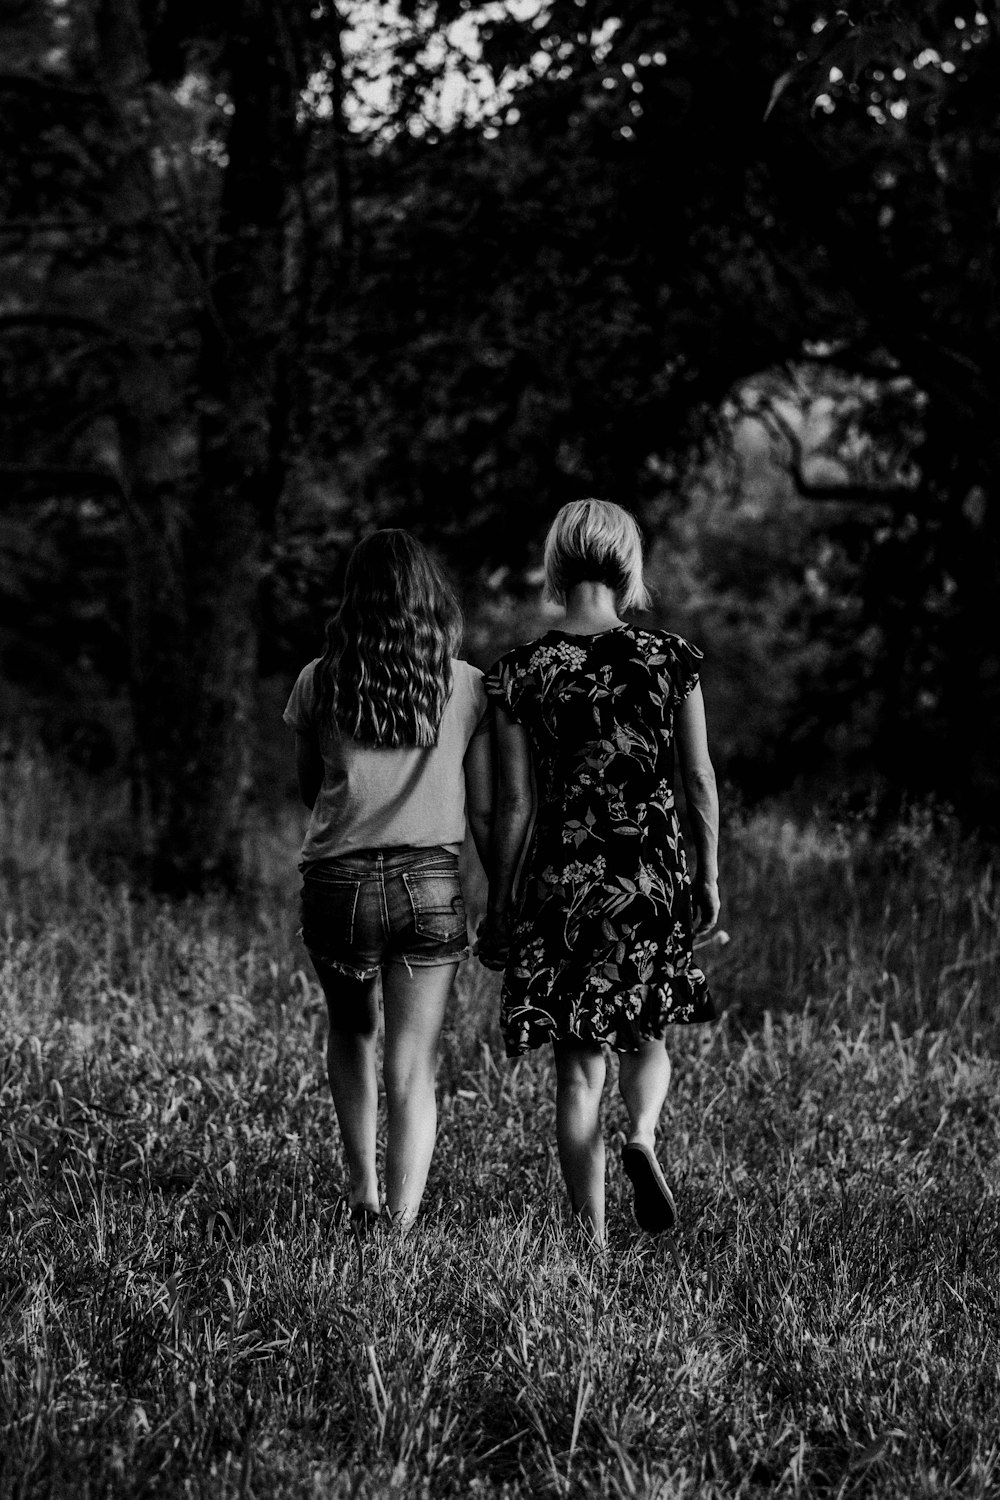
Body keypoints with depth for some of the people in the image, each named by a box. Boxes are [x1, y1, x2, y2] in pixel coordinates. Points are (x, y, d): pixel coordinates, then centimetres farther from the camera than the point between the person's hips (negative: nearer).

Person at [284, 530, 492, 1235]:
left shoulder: (320, 682, -1)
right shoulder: (469, 687, 0)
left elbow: (308, 789, 11)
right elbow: (484, 812, 2)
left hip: (338, 883, 1)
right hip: (431, 884, -1)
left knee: (353, 1032, 26)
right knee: (413, 1070, 2)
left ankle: (362, 1187, 20)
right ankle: (400, 1222, -7)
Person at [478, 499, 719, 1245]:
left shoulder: (521, 673, -6)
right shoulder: (670, 657, -4)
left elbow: (516, 805, -4)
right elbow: (700, 779, 2)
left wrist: (498, 905, 6)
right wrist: (709, 875, 14)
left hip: (562, 881, -1)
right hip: (653, 877, 1)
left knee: (579, 1066, 8)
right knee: (649, 1032, 23)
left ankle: (594, 1239, 7)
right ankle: (643, 1134, -7)